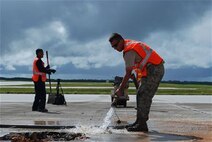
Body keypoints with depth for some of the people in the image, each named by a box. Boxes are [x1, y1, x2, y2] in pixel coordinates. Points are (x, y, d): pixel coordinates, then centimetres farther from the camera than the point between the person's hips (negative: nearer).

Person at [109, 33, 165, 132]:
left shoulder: (129, 51, -18)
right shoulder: (130, 43, 12)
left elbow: (128, 74, -16)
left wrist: (120, 89, -10)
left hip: (154, 70, -10)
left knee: (144, 96, -13)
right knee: (141, 95, 9)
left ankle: (142, 125, -15)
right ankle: (139, 122, 12)